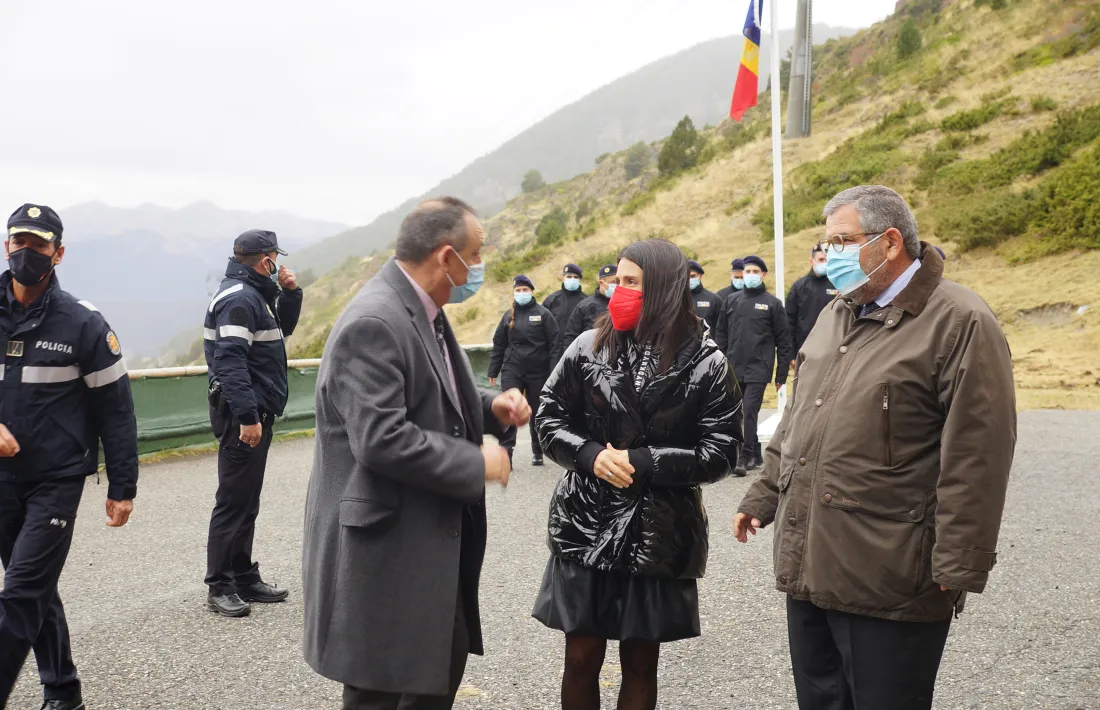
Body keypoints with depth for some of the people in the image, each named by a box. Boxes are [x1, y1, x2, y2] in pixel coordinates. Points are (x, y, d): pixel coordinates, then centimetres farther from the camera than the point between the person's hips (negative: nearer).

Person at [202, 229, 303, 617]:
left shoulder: (254, 294, 16)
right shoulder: (238, 298, -15)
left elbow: (282, 328, 28)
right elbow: (230, 361, -24)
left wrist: (290, 293, 11)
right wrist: (247, 417, -27)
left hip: (253, 412, 11)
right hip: (243, 415, -11)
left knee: (246, 501, 14)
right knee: (234, 501, -6)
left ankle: (244, 578, 22)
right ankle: (219, 588, 0)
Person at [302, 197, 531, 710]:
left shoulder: (422, 311, 9)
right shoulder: (374, 324, -23)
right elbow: (380, 439, -29)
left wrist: (490, 407, 3)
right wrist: (476, 463, -20)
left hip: (428, 536, 10)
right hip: (382, 546, -10)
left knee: (446, 659, 21)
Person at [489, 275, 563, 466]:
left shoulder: (543, 314, -1)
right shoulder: (508, 315, 8)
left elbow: (555, 343, -5)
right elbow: (498, 345, 11)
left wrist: (554, 371, -11)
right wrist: (493, 370, 8)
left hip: (538, 372, -2)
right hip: (512, 371, 2)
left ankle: (537, 452, 22)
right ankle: (505, 451, -9)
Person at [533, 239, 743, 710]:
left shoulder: (706, 364, -6)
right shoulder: (589, 347, 0)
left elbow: (720, 454, -8)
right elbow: (550, 418, 4)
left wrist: (642, 462, -16)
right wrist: (591, 455, -15)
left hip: (658, 535, -1)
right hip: (586, 528, 2)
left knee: (640, 665, 11)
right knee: (581, 659, 8)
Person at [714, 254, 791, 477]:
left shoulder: (772, 304, 1)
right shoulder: (731, 301, 11)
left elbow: (783, 341, 1)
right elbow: (721, 336, 13)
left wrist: (781, 375, -2)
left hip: (758, 370, -4)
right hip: (734, 370, 4)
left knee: (749, 412, -11)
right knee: (740, 415, 8)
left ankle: (745, 458, -9)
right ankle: (756, 455, 21)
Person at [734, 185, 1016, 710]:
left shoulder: (960, 322, -12)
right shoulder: (836, 315, 14)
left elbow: (976, 459, -16)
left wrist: (957, 568, -16)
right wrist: (763, 497, 21)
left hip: (890, 583, -7)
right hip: (808, 566, 8)